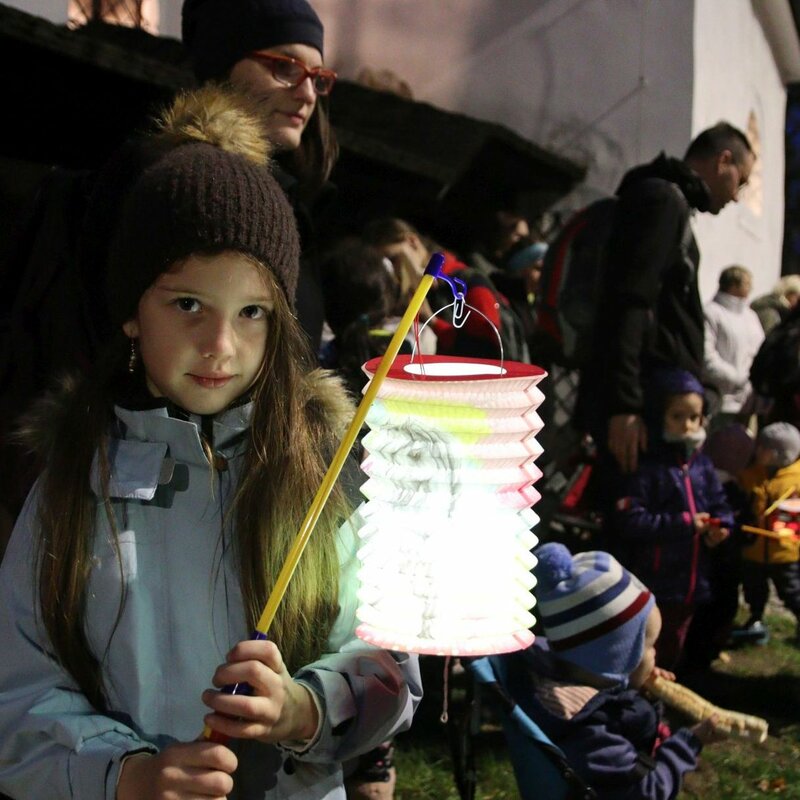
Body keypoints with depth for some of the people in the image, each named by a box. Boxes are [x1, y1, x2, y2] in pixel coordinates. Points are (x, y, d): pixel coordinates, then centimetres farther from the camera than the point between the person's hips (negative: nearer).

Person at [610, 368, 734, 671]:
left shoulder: (702, 465, 5)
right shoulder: (646, 467, -17)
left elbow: (719, 504, 15)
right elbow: (628, 520, -23)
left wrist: (721, 526, -8)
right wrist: (683, 523, -21)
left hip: (692, 582, 7)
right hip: (652, 585, -7)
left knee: (673, 648, 23)